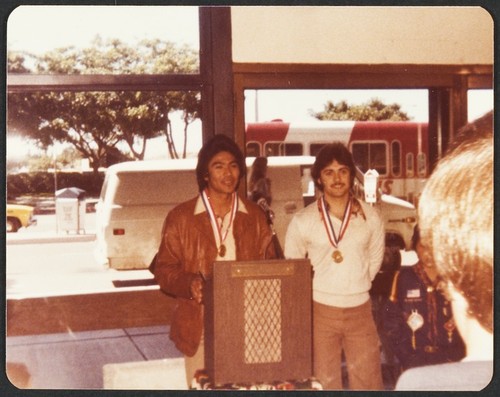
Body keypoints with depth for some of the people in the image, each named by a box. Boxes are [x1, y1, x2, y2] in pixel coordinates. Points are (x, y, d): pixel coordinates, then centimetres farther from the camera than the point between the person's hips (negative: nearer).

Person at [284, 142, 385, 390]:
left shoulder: (370, 217, -1)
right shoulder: (302, 221, -5)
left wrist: (356, 286, 10)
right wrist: (315, 289, 5)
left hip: (360, 310, 1)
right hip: (319, 310, -1)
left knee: (368, 382, 7)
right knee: (324, 383, 7)